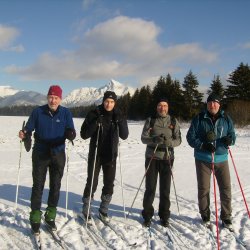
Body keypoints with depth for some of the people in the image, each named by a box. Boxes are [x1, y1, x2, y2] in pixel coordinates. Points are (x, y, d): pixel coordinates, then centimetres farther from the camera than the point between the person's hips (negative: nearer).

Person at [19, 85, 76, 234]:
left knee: (55, 186, 9)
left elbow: (71, 131, -9)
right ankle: (35, 217, 13)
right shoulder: (38, 112, -4)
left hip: (58, 154, 1)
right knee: (38, 185, 2)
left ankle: (51, 215, 24)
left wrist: (71, 135, -32)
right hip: (40, 153, -1)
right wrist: (24, 135, -26)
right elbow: (29, 129, -4)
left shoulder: (66, 113, -3)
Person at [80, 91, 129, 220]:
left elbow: (124, 136, -4)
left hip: (111, 156, 3)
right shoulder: (94, 114, -7)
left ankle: (104, 210, 27)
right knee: (92, 183, -1)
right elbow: (84, 135, -10)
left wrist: (121, 122, -19)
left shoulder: (118, 116, 2)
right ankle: (86, 211, 17)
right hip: (95, 155, -3)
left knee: (109, 184, 9)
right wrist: (95, 124, -24)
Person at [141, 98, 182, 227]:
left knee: (165, 188, 5)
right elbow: (143, 138, -1)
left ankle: (164, 216, 19)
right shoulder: (150, 120, 5)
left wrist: (170, 142, -19)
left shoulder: (173, 121, 7)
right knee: (150, 187, 2)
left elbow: (178, 140, 3)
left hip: (167, 158, 1)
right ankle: (147, 215, 17)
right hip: (152, 158, -1)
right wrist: (154, 140, -22)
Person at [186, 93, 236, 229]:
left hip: (221, 158, 2)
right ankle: (205, 216, 26)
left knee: (226, 188, 4)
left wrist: (229, 139, -14)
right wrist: (203, 145, -19)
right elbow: (190, 137, -4)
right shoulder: (199, 119, -3)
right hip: (203, 159, -2)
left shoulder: (226, 119, 4)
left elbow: (232, 135, 10)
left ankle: (226, 217, 22)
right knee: (203, 189, 8)